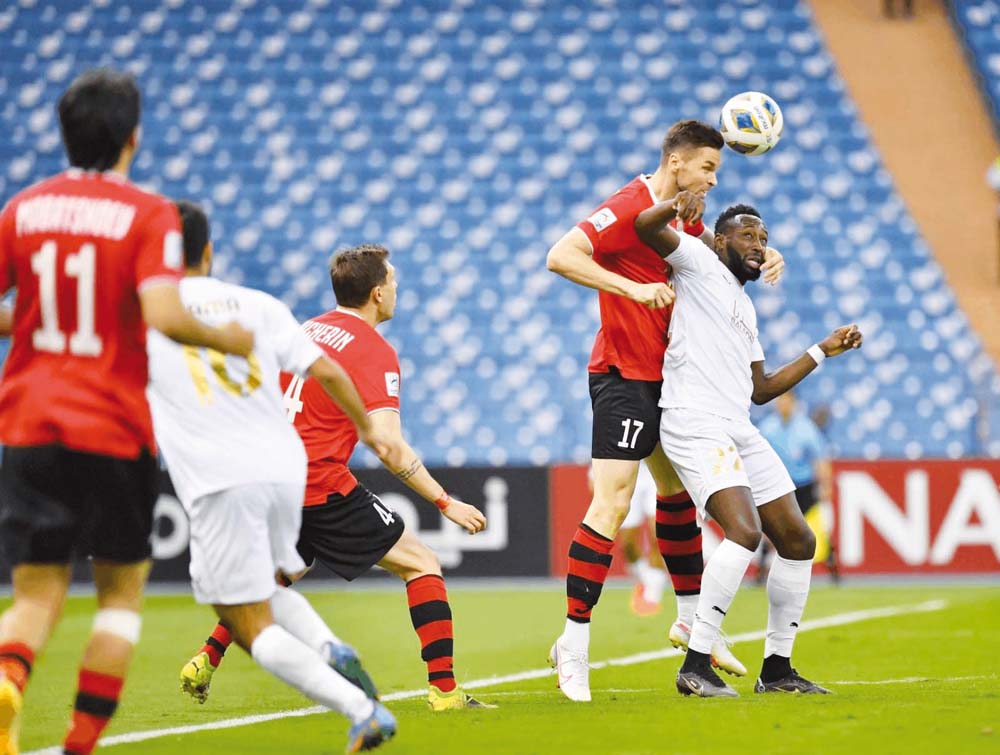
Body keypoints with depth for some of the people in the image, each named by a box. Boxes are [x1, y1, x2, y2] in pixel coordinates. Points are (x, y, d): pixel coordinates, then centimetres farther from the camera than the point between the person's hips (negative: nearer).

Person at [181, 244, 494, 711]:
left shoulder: (306, 331, 13)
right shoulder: (374, 352, -9)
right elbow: (389, 448, -17)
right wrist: (445, 503, -11)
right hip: (323, 488, -7)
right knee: (421, 563, 1)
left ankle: (205, 662, 27)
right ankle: (444, 690, -8)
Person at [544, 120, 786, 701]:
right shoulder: (631, 208, -16)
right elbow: (561, 257, -25)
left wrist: (763, 256, 9)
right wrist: (632, 287, -32)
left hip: (660, 376, 10)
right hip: (623, 374, -10)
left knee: (678, 485, 20)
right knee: (613, 503, -16)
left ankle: (691, 619, 34)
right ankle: (574, 643, -15)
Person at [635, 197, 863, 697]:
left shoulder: (746, 309, 27)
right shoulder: (699, 262, 4)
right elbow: (646, 226, -13)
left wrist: (822, 351, 32)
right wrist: (677, 208, -35)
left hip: (740, 431, 9)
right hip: (695, 424, -9)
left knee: (797, 540, 8)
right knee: (745, 530, -26)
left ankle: (776, 668, 18)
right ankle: (695, 667, -24)